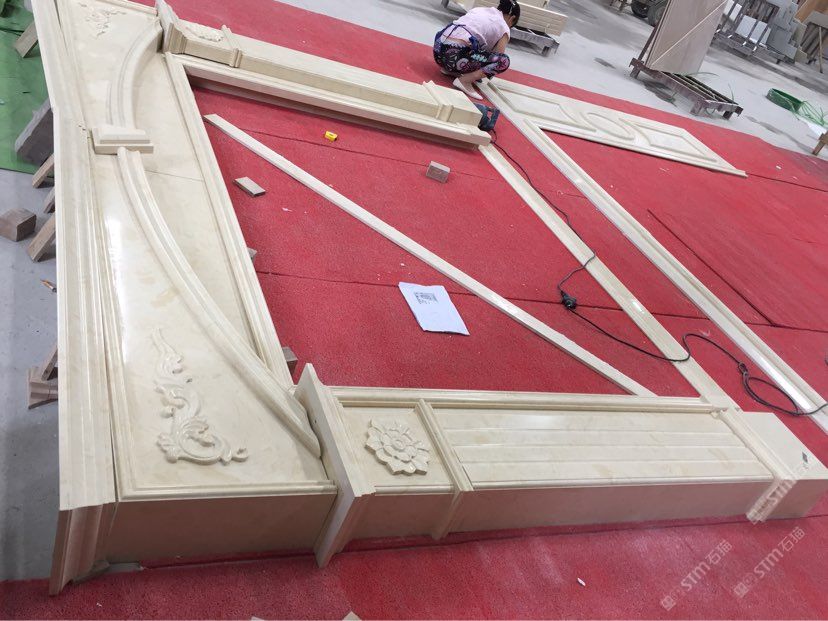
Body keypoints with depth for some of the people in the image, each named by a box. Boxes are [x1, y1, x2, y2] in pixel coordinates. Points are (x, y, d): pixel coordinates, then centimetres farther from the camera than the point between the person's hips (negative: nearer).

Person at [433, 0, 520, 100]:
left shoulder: (479, 9, 28)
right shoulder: (504, 29, 10)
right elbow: (496, 57, 11)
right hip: (455, 54, -7)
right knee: (504, 61, -2)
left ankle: (449, 68, 15)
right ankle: (464, 80, -8)